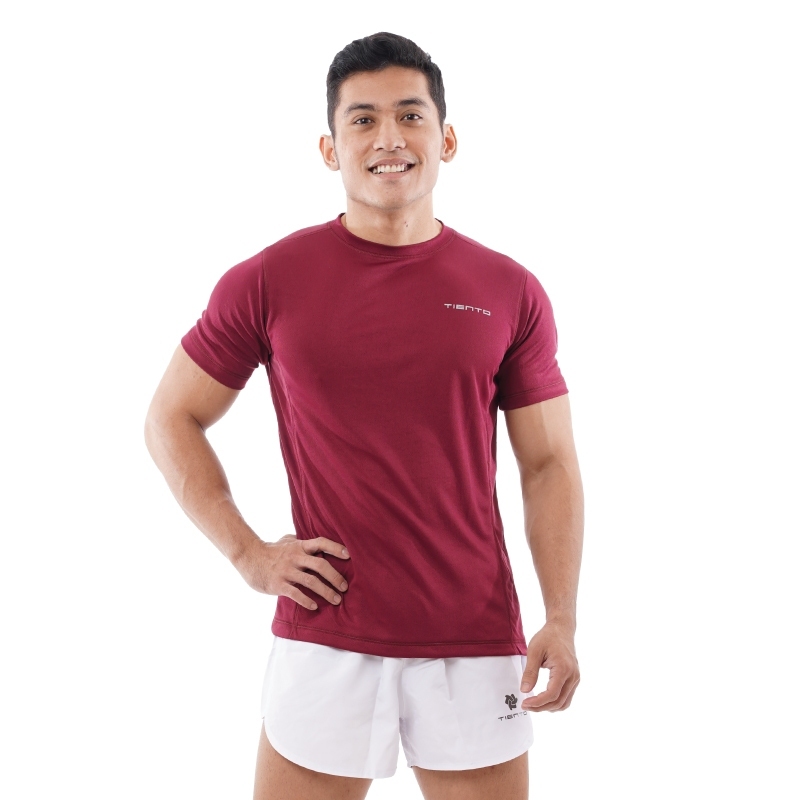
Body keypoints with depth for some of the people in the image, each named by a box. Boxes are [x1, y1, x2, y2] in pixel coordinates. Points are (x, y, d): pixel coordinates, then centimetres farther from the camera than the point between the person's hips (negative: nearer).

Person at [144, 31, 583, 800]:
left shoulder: (510, 293, 2)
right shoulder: (268, 282, -2)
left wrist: (562, 620, -5)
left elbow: (549, 463, 5)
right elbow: (171, 420, 7)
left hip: (477, 645, 1)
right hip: (324, 640, -1)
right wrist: (247, 551, -3)